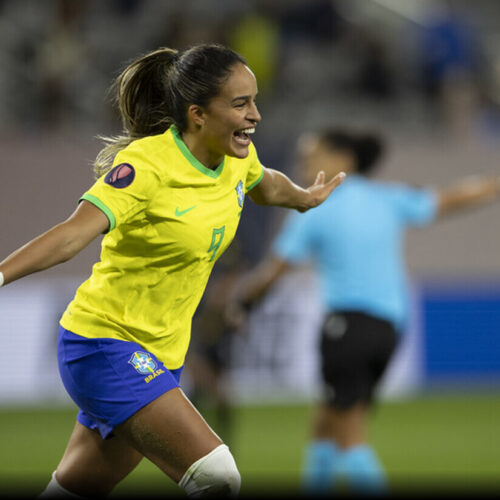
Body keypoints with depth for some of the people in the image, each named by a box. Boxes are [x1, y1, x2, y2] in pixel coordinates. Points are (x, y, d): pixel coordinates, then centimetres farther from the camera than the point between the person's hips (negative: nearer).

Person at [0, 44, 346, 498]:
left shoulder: (236, 157, 2)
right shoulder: (146, 165, -22)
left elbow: (267, 187, 28)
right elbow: (74, 234, -34)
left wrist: (307, 198, 48)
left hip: (162, 353, 8)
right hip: (105, 345, -8)